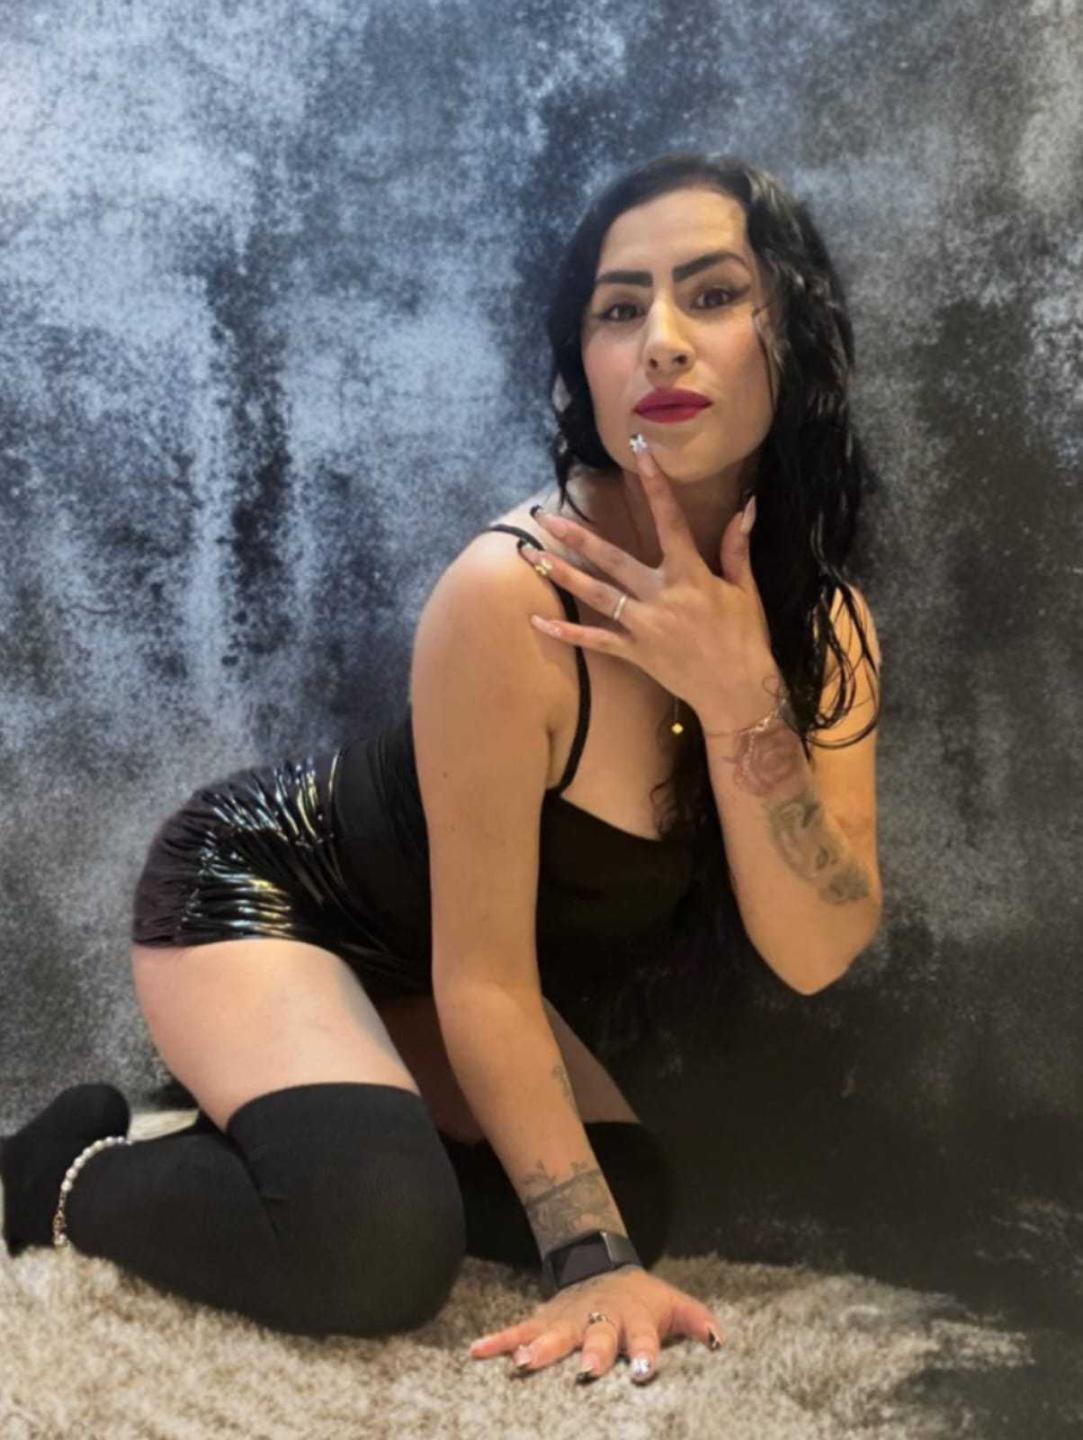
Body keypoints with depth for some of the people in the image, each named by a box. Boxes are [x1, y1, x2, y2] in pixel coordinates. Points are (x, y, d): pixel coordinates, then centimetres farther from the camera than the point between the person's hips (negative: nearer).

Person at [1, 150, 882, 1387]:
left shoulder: (825, 629, -11)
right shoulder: (514, 593, -33)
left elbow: (815, 954, -18)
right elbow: (483, 978, -26)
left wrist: (740, 696, -32)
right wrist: (587, 1259, -25)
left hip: (398, 961, 8)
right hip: (251, 888, -7)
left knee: (633, 1200, -4)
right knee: (378, 1241, -30)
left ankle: (239, 1137, 12)